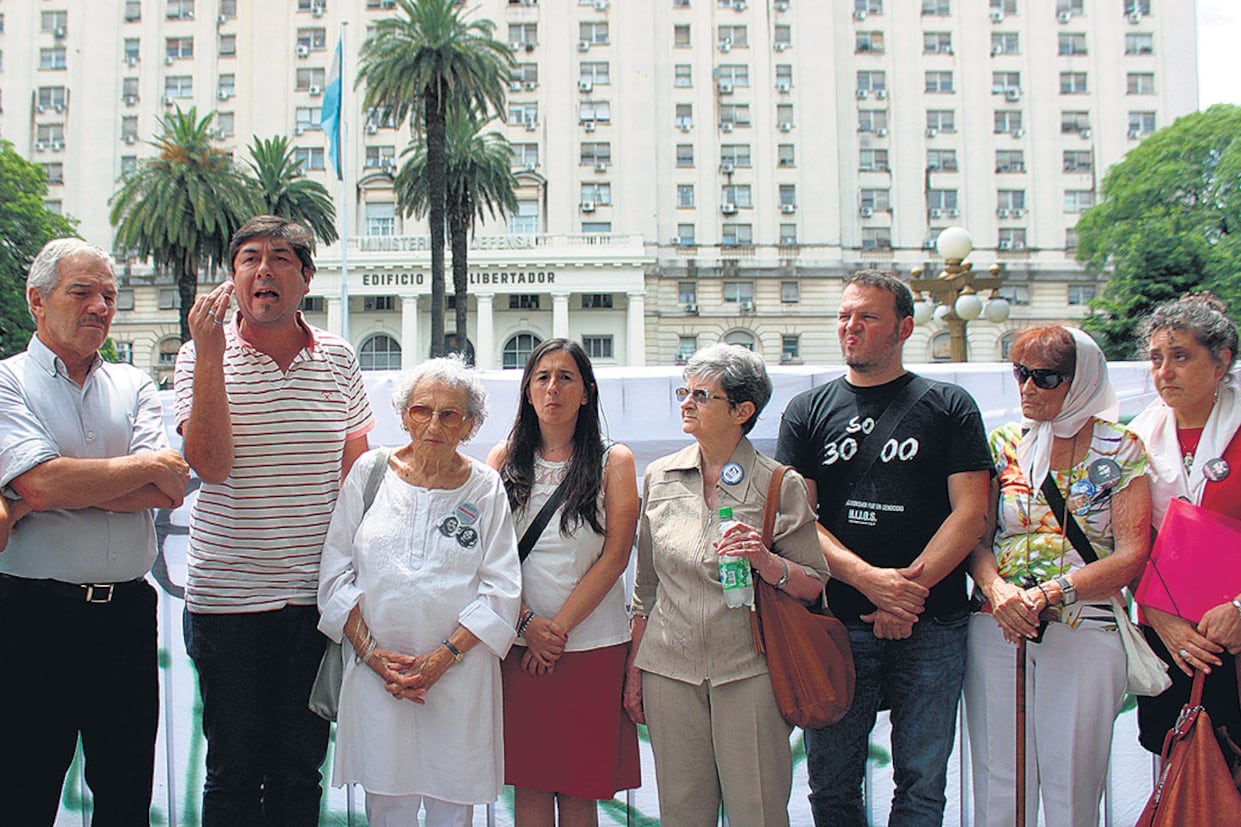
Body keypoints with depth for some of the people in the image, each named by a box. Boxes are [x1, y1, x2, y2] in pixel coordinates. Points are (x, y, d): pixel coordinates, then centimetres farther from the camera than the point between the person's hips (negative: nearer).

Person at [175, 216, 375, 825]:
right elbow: (211, 463, -16)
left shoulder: (336, 357, 5)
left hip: (316, 594, 2)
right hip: (227, 595, -2)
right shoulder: (204, 355, -2)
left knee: (301, 769, 12)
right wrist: (209, 355, -20)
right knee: (233, 771, 8)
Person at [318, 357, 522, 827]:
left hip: (459, 676, -1)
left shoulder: (485, 488, 1)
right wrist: (371, 652, -6)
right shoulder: (370, 472, 4)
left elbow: (501, 591, -2)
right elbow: (335, 574, 4)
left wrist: (444, 657, -11)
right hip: (375, 673, 1)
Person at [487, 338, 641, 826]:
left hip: (593, 644, -1)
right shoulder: (504, 460, 8)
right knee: (528, 781, 6)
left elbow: (615, 556, -5)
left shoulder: (613, 461, 3)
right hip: (520, 644, 2)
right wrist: (526, 624, -9)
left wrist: (560, 626, -11)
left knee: (581, 786, 4)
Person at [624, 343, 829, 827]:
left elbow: (813, 587, -1)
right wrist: (634, 670, 12)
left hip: (748, 671, -3)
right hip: (670, 669, 3)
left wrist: (765, 561, -20)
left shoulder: (780, 486, -3)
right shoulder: (660, 477, 7)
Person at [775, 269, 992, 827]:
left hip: (932, 628, -1)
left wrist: (909, 587, -14)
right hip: (838, 626, 1)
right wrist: (871, 580, -14)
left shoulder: (949, 407, 6)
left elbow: (970, 512, -2)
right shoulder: (808, 411, 9)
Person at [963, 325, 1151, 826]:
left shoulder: (1119, 450, 1)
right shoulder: (1004, 443, 9)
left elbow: (1131, 556, -7)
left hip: (1085, 631, -2)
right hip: (997, 629, 2)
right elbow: (977, 536, 5)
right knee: (997, 781, 6)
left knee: (1072, 785, 1)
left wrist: (1049, 594, -18)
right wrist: (997, 589, -16)